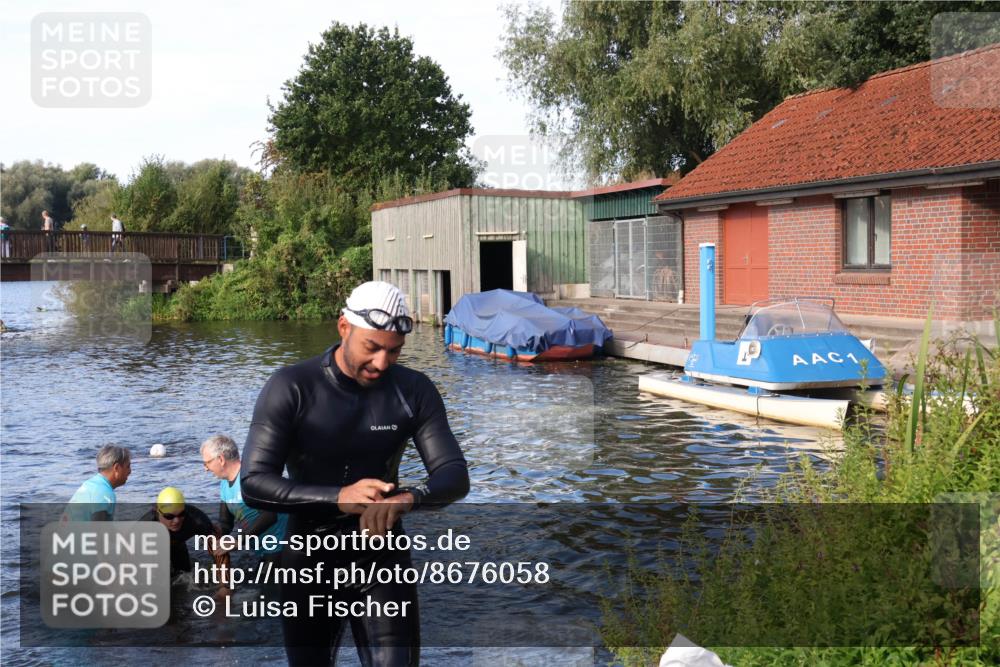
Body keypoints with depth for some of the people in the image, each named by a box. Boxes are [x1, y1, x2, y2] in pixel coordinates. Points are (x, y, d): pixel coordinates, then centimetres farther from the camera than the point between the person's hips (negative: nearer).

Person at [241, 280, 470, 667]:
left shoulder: (414, 391, -7)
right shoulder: (291, 388, -15)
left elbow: (454, 475, -12)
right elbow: (253, 484, -20)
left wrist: (407, 499, -35)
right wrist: (338, 498, -36)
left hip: (383, 561, 1)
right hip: (310, 563, -1)